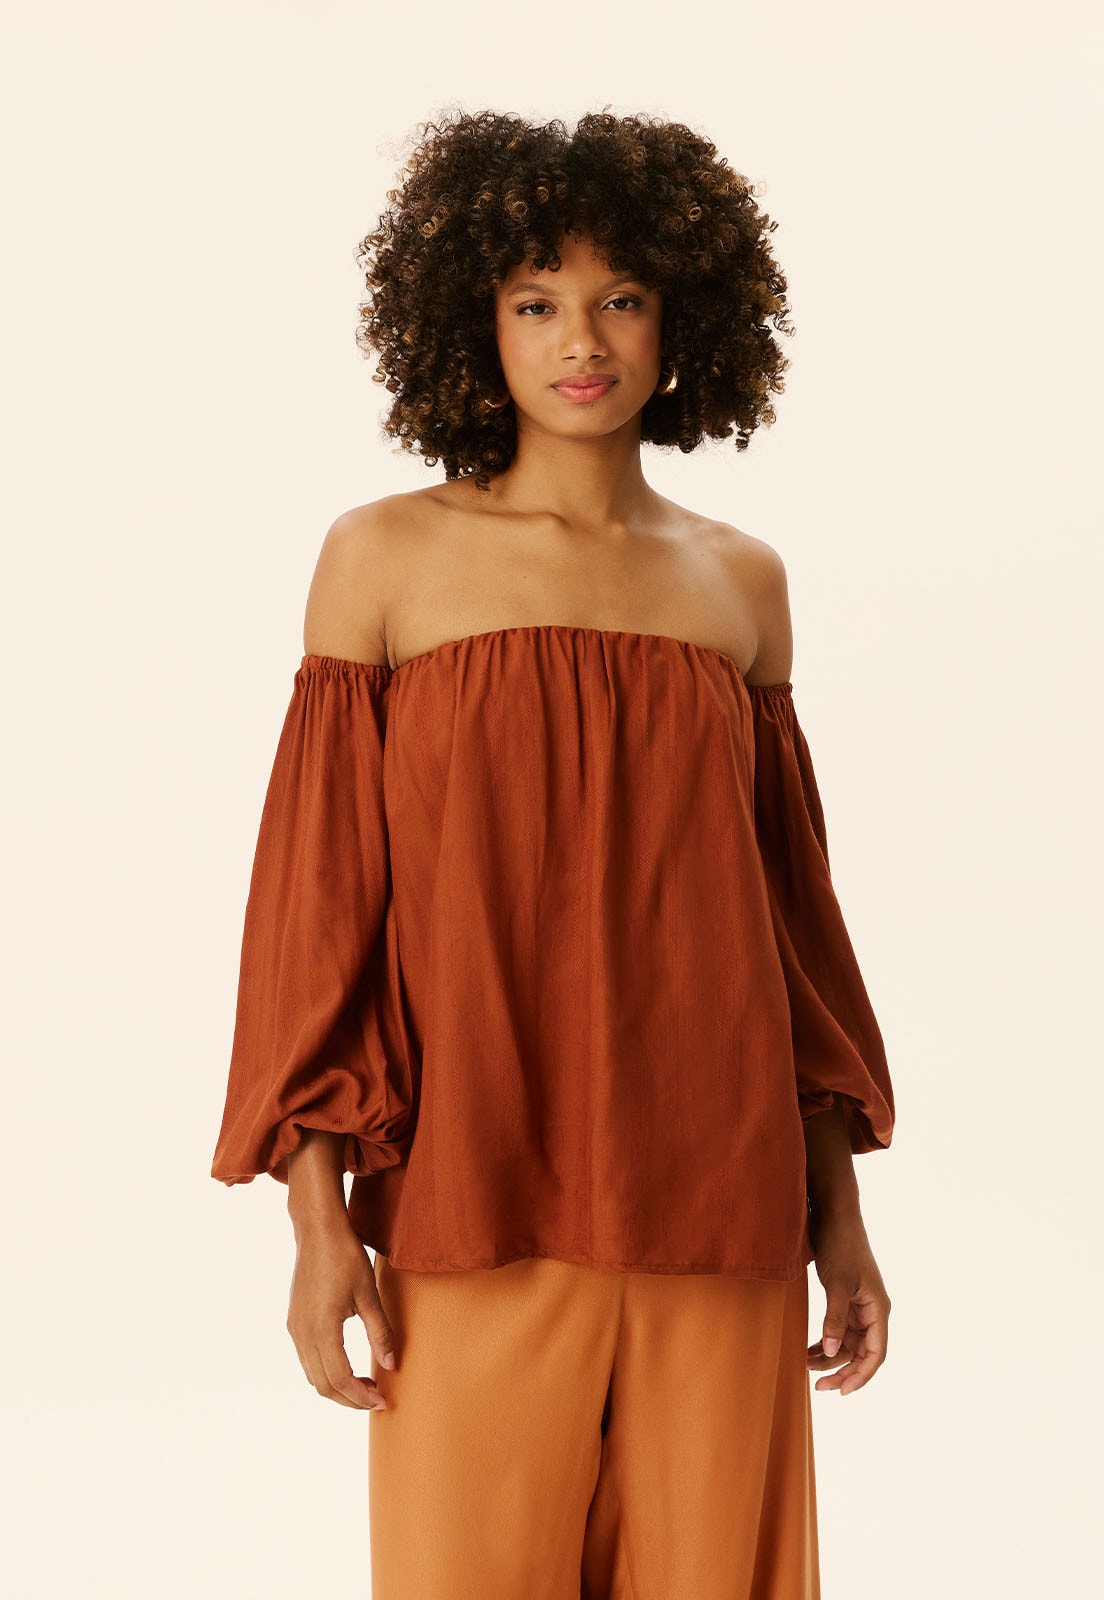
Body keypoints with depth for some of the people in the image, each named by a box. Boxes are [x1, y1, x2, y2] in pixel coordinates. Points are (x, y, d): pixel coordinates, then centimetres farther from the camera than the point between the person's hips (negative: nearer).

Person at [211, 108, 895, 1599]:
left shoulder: (741, 582, 10)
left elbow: (791, 902, 14)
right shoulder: (388, 557, 3)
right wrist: (319, 1214, -6)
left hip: (716, 1215, 3)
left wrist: (838, 1210, 11)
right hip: (477, 1211, -2)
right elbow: (313, 898, 0)